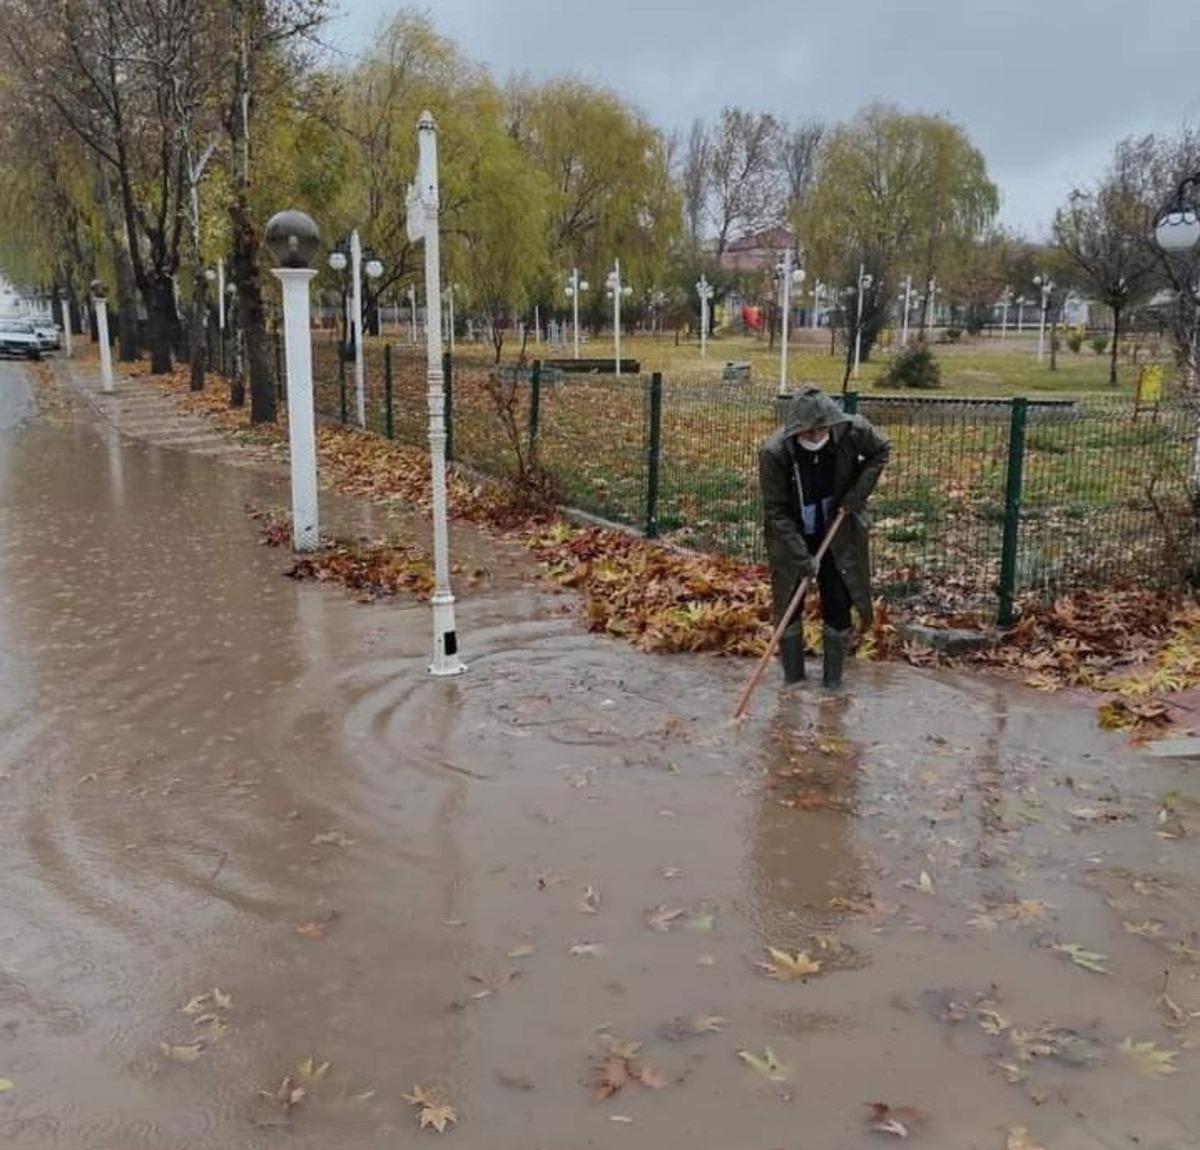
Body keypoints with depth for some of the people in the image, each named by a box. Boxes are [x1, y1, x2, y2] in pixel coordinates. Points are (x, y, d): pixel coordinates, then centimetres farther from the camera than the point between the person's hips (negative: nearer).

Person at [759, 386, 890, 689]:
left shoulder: (852, 431, -22)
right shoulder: (774, 452, -28)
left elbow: (881, 451, 1)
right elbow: (776, 511, -20)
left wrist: (858, 491, -12)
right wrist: (800, 555, -24)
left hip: (837, 535, 1)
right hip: (791, 538, -1)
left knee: (839, 603, 4)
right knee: (788, 604, 6)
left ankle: (833, 676, 19)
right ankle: (792, 675, 23)